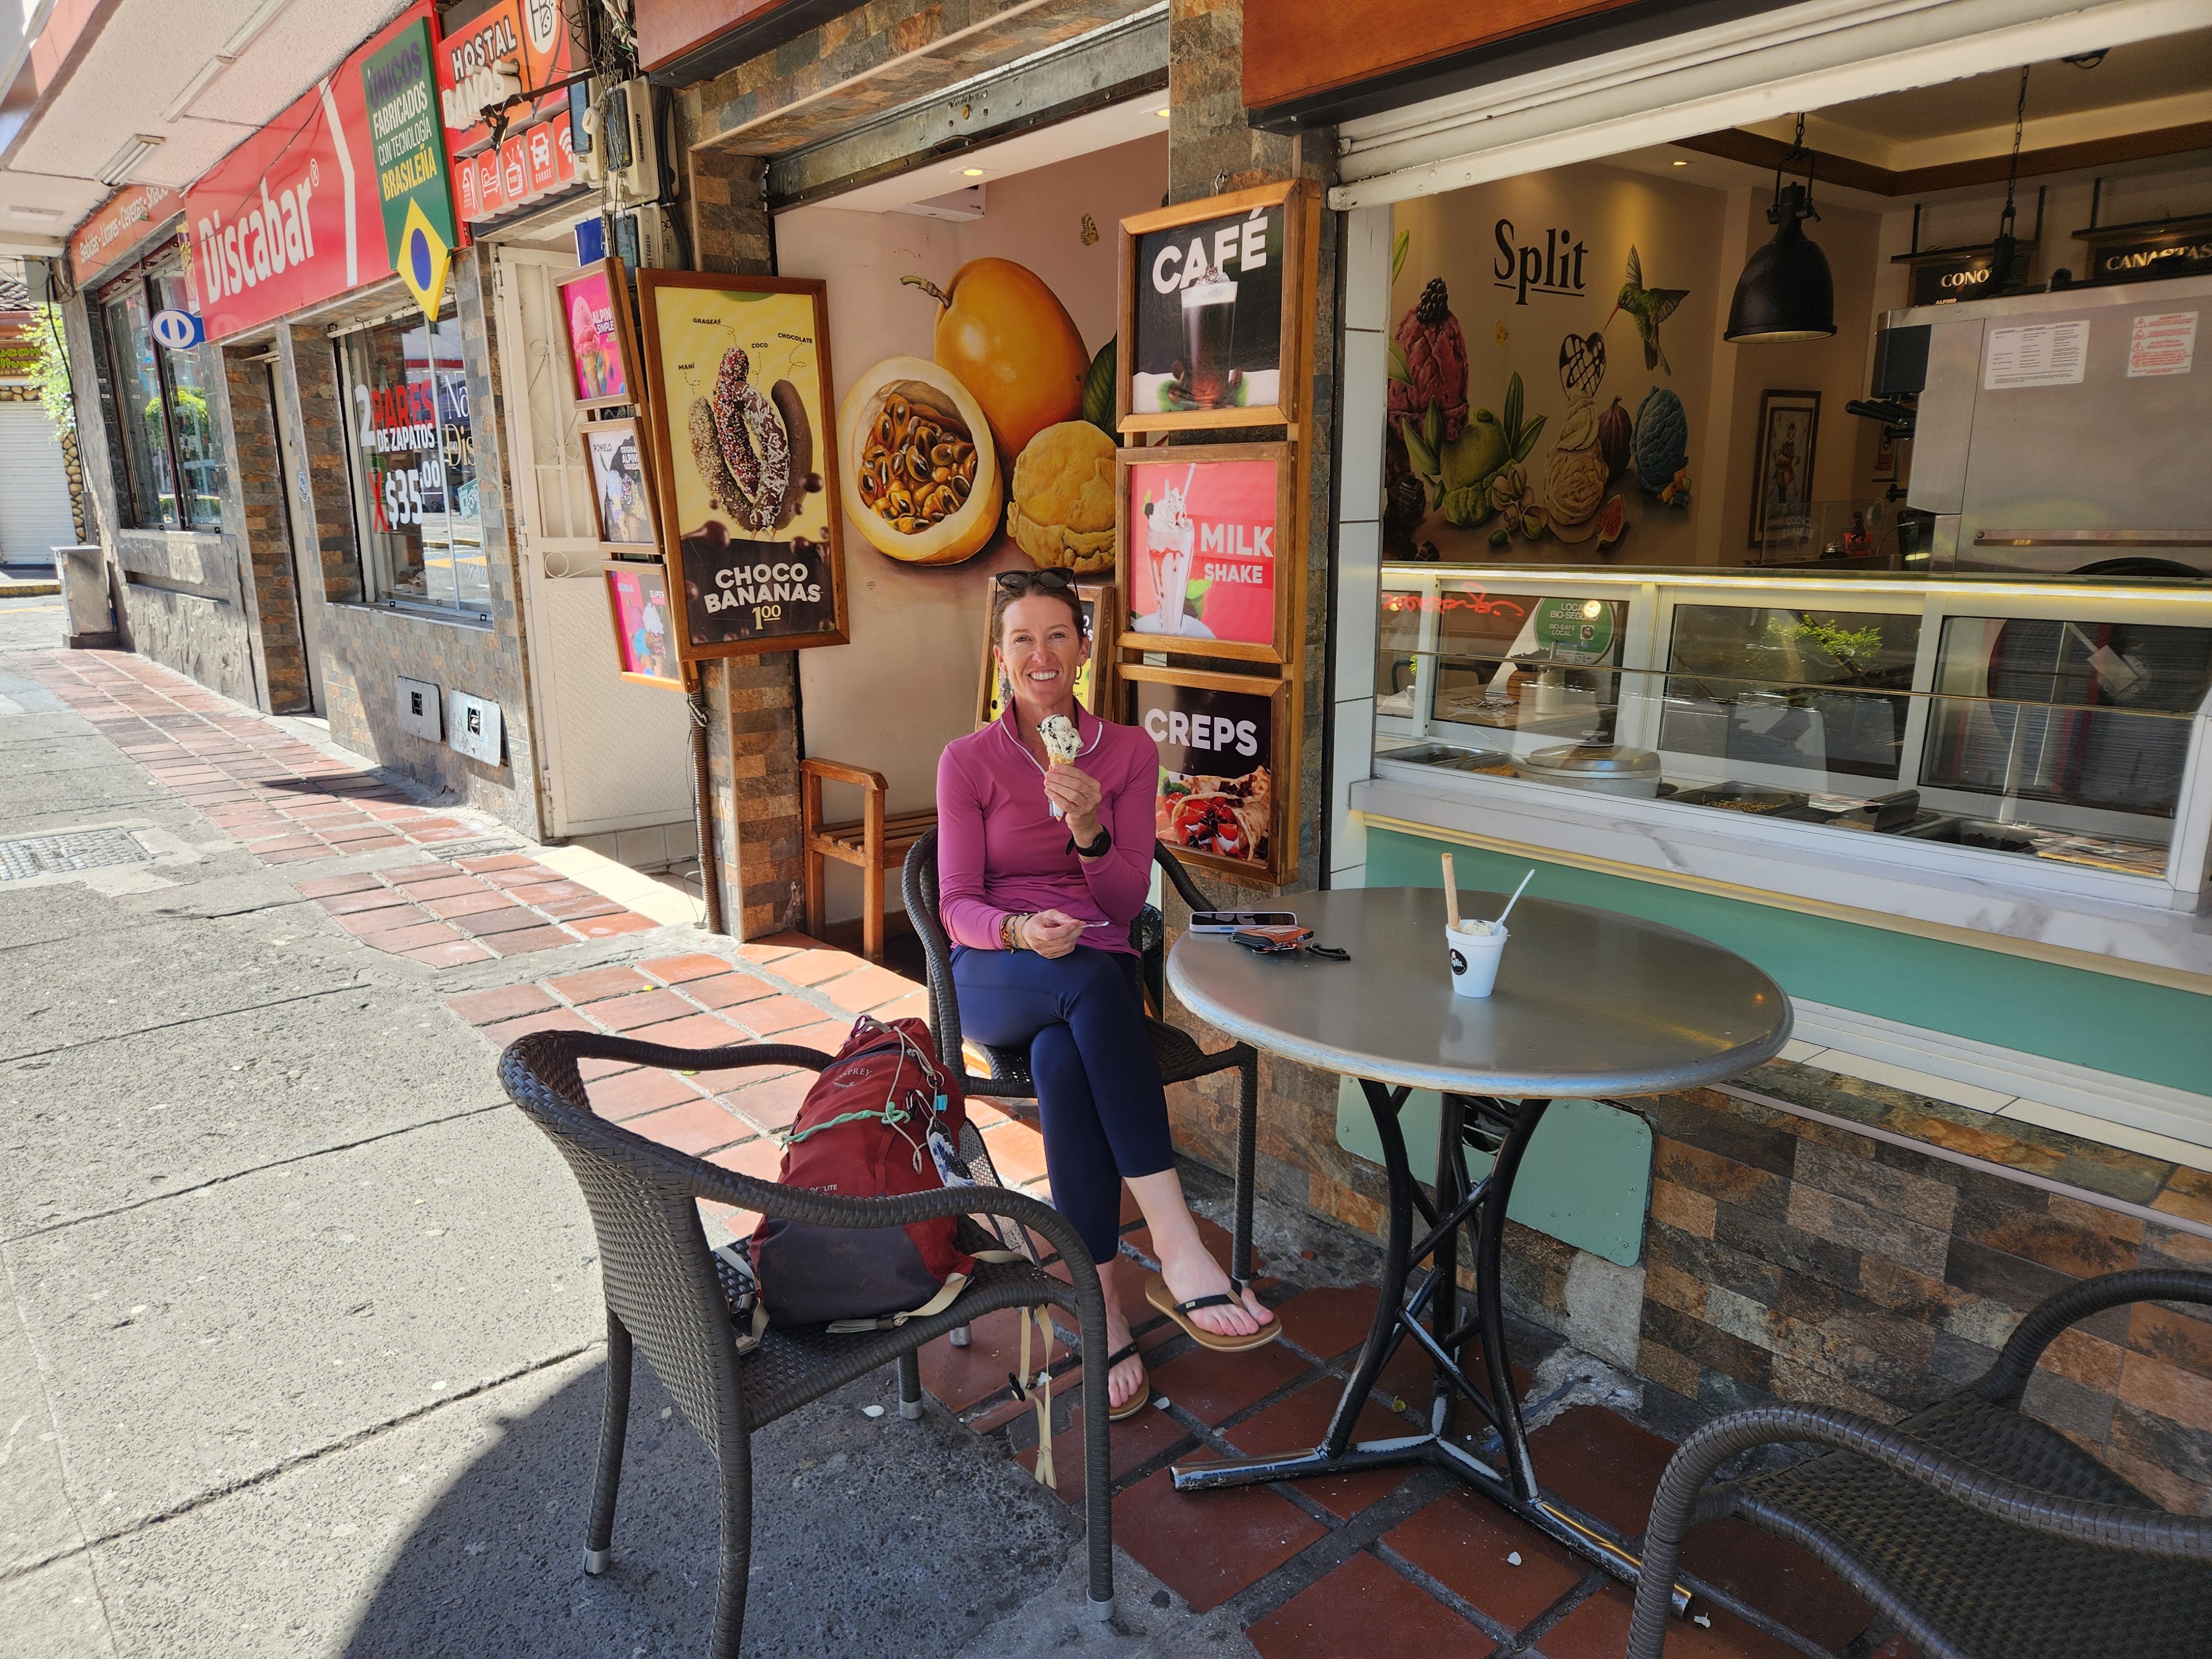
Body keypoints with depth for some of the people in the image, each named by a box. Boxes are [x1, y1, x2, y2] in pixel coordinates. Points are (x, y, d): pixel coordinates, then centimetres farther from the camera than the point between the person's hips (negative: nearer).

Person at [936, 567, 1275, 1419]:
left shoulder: (1130, 752, 7)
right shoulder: (967, 761, 4)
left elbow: (1127, 902, 1)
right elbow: (959, 908, -2)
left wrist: (1090, 829, -20)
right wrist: (1023, 932, -25)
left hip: (1098, 976, 2)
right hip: (997, 979, -1)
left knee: (1062, 1060, -37)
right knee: (1093, 982, -38)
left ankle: (1104, 1305, -30)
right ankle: (1178, 1251, -42)